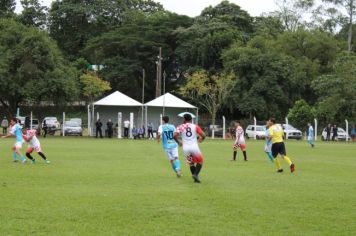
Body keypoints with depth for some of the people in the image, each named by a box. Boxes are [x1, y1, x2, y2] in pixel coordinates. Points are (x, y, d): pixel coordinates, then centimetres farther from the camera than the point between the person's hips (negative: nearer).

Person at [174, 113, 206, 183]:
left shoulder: (181, 127, 4)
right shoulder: (195, 126, 5)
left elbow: (175, 135, -8)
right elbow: (203, 135, -2)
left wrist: (178, 142, 11)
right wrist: (201, 139, 22)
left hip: (185, 148, 1)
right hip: (194, 147, -1)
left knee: (191, 163, 19)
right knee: (200, 161, 15)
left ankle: (195, 177, 13)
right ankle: (196, 174, -6)